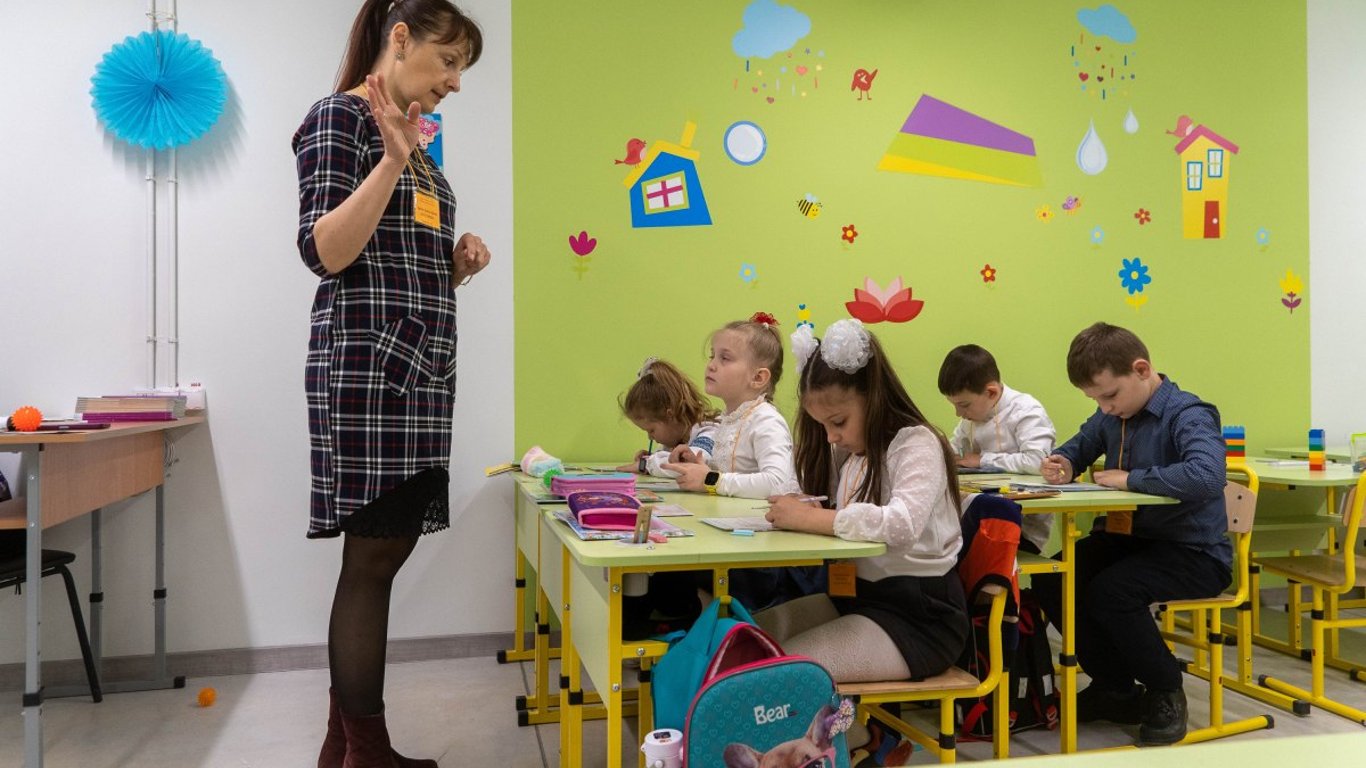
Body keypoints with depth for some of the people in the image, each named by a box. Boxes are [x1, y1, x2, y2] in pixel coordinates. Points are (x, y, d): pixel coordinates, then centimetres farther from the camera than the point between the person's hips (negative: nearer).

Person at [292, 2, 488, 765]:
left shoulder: (415, 144, 21)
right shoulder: (339, 116, -3)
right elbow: (325, 254, -15)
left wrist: (458, 265, 7)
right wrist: (394, 159, -22)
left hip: (420, 365, 9)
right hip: (367, 363, -9)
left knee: (381, 555, 9)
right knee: (374, 556, -5)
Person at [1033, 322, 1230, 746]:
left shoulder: (1187, 415, -18)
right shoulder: (1111, 416, 6)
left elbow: (1206, 477, -39)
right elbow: (1080, 445, 27)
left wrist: (1130, 479, -27)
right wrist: (1063, 462, 2)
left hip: (1193, 553, -8)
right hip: (1127, 537, 8)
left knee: (1109, 591, -31)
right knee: (1051, 580, -12)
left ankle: (1166, 692, -2)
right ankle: (1116, 687, 7)